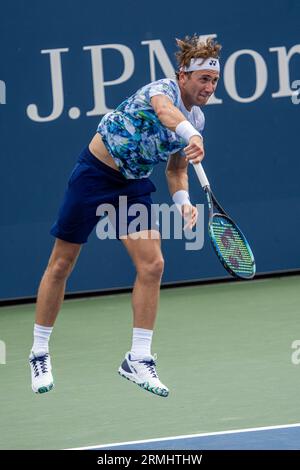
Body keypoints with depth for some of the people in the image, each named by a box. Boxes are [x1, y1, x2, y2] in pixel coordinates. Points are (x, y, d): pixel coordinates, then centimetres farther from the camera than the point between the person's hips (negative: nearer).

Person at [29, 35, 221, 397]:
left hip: (134, 186, 6)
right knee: (61, 265, 4)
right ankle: (39, 353, 20)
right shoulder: (162, 89, -22)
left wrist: (183, 201, -6)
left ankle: (138, 359, -3)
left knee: (152, 265, -12)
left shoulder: (197, 120, 1)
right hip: (94, 174, -6)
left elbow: (176, 168, 14)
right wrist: (192, 136, -68)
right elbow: (164, 110, -48)